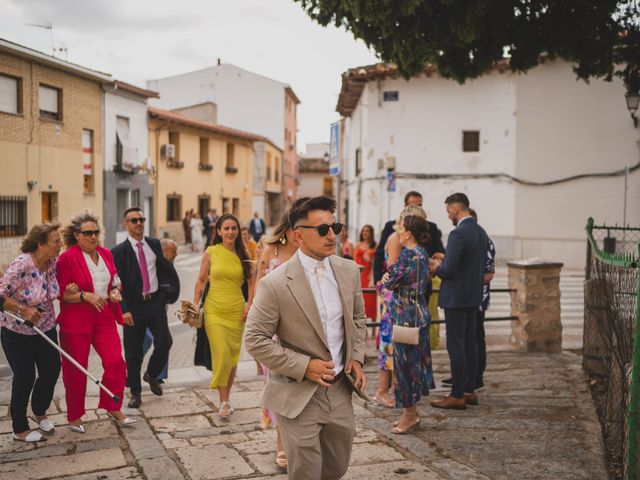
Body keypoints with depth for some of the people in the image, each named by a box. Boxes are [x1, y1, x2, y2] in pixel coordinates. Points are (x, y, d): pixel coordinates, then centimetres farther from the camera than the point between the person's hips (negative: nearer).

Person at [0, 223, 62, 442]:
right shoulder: (21, 265, -26)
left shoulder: (53, 262, -5)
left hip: (46, 328, 6)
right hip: (18, 333, -6)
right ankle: (20, 429, 21)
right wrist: (23, 309, -26)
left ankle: (40, 411, 37)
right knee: (25, 377, 2)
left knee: (52, 370, 8)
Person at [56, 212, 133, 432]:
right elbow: (62, 293, -11)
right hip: (75, 321, -5)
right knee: (75, 369, 6)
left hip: (104, 318, 5)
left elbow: (114, 281, 22)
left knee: (116, 362, -3)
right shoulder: (67, 258, -11)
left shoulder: (106, 254, 7)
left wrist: (114, 292, 2)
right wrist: (86, 296, -24)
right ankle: (75, 417, 23)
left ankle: (113, 408, 17)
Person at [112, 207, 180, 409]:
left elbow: (167, 269, 16)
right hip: (133, 306, -3)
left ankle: (152, 375, 22)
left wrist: (169, 293, 9)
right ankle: (135, 392, 22)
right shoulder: (119, 251, -6)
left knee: (164, 342, -8)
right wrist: (124, 310, -15)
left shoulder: (154, 244, 6)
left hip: (156, 302, 3)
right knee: (133, 352, 5)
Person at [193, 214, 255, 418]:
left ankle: (226, 398, 21)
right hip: (214, 310, -2)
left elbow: (252, 281, 12)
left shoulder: (243, 255, 6)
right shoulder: (211, 252, 1)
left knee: (233, 357, 7)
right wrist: (195, 305, -1)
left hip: (236, 311, 2)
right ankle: (223, 401, -1)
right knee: (222, 354, -12)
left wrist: (249, 304, 0)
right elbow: (201, 281, 6)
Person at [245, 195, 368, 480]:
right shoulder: (275, 284, -16)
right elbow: (255, 340, -13)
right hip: (299, 395, -5)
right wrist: (303, 366, -18)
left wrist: (356, 357, 2)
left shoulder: (349, 271, 1)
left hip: (340, 391, 6)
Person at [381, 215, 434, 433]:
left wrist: (387, 278, 7)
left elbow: (390, 282, -14)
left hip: (406, 314, -9)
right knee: (414, 361, 15)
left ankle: (409, 413, 11)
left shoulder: (408, 254, -19)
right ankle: (411, 412, 24)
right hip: (418, 311, 9)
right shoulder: (422, 252, 9)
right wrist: (391, 278, -4)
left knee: (405, 361, 1)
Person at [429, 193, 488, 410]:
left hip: (456, 297, -9)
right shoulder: (481, 232, 9)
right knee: (470, 343, 14)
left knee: (456, 345, -3)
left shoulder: (458, 234, -19)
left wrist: (436, 268, -1)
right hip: (473, 296, 9)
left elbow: (449, 270, -23)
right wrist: (446, 260, 16)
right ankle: (469, 390, 23)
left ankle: (457, 395, 1)